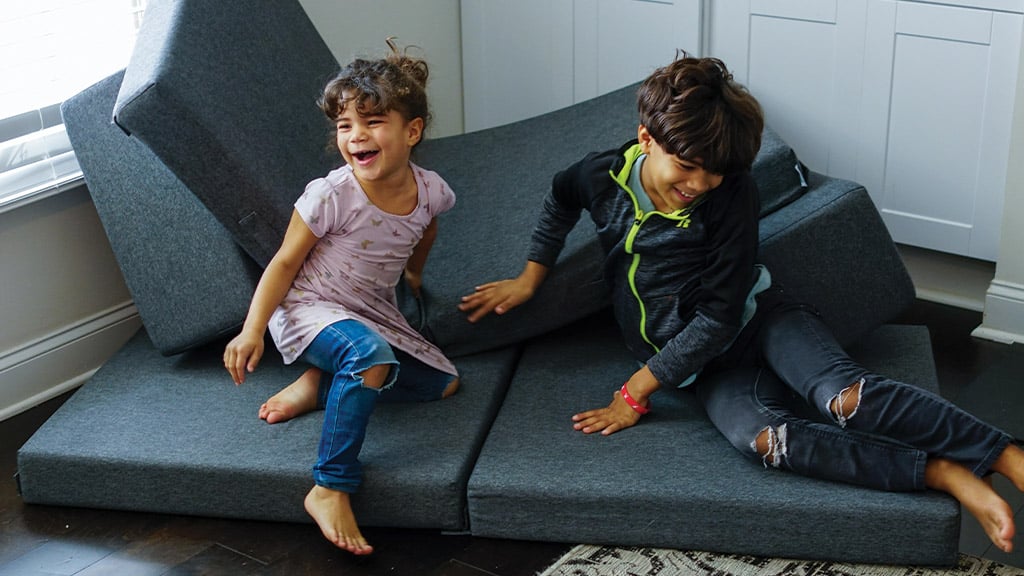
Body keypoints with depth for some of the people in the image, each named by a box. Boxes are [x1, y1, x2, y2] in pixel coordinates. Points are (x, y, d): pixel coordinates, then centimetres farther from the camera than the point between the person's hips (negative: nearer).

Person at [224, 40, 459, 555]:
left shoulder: (430, 190, -11)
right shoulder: (330, 196, -24)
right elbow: (286, 262, -15)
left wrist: (414, 273, 32)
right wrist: (252, 330, -25)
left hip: (375, 314, 7)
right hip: (309, 309, -7)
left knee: (443, 383, 5)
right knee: (371, 356, -36)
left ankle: (318, 383, 3)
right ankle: (330, 488, -30)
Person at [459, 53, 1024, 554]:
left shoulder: (732, 192, -17)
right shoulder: (604, 175, -6)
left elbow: (718, 317, -17)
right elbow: (560, 196, 21)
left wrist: (635, 393, -17)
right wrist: (529, 277, 15)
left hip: (755, 314, -2)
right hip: (698, 360, 2)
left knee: (844, 397, -35)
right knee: (758, 435, -32)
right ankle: (942, 473, -36)